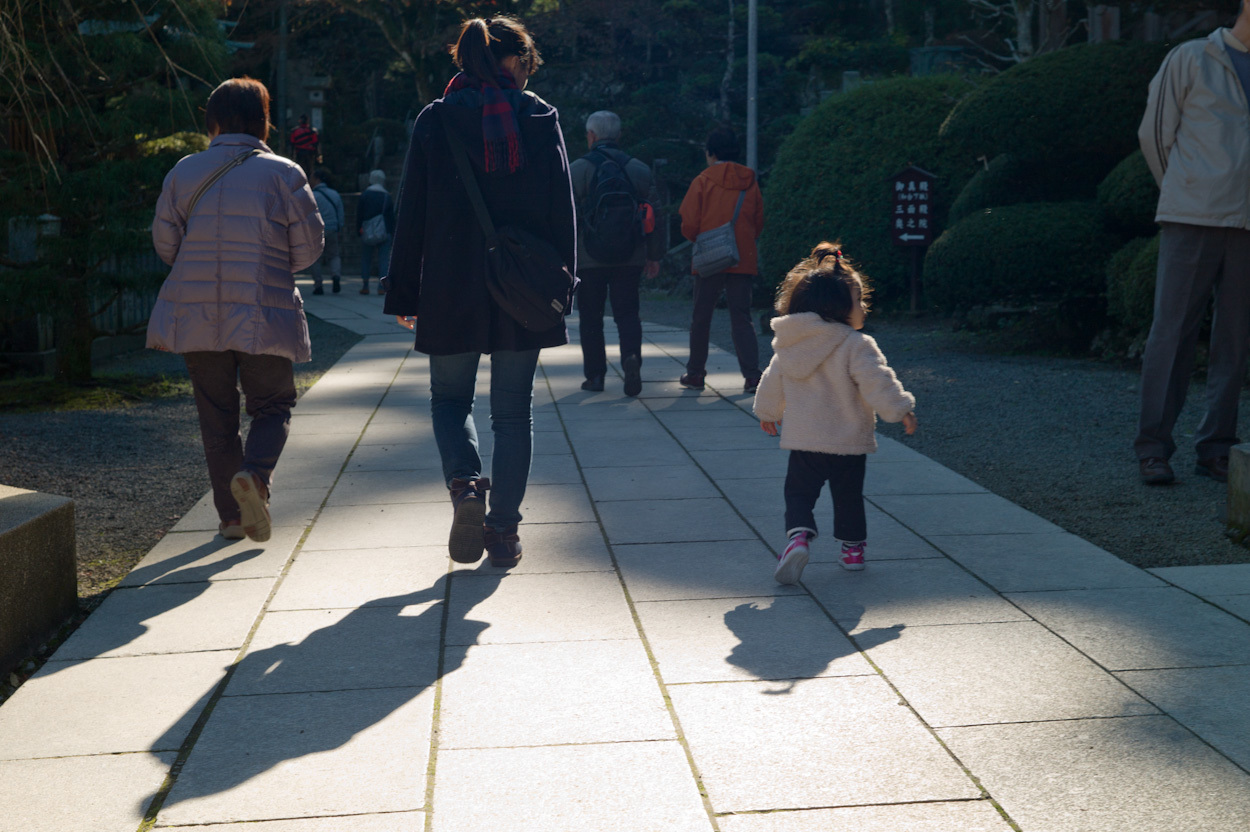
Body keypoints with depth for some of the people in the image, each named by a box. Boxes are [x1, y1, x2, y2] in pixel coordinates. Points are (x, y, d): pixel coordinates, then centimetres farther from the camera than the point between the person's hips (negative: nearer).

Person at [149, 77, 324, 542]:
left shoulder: (184, 172, 3)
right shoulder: (283, 174, -4)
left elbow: (164, 242, 7)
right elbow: (308, 247, -1)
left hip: (196, 313, 2)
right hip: (264, 313, -2)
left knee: (216, 415, 12)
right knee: (272, 406, 10)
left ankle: (231, 516, 14)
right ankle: (255, 474, -19)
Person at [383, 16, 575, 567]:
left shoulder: (435, 121, -1)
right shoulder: (541, 118, 1)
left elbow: (413, 213, -1)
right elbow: (562, 208, 1)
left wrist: (404, 294, 5)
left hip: (452, 289, -1)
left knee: (450, 397, 16)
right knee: (513, 409, 9)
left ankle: (465, 484, -9)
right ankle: (504, 531, 10)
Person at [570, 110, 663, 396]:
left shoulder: (577, 170, -3)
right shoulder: (639, 170, 6)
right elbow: (652, 215, 6)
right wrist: (654, 256, 12)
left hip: (589, 260, -2)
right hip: (630, 259, 2)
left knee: (591, 317, 8)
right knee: (627, 313, 6)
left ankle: (595, 375, 9)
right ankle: (631, 356, -19)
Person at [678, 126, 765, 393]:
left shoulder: (703, 182, -4)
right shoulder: (750, 183, 6)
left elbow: (689, 224, -5)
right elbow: (758, 224, 11)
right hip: (743, 259, 3)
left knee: (701, 318, 9)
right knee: (742, 318, 3)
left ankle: (695, 373, 15)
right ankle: (752, 375, -7)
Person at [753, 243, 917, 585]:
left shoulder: (788, 346, 4)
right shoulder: (857, 346, -15)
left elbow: (772, 383, 15)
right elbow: (877, 381, -23)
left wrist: (767, 412, 31)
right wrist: (901, 409, -14)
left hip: (803, 441, 3)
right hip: (848, 442, -3)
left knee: (799, 493, 10)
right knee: (848, 497, 16)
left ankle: (799, 535, -15)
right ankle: (852, 549, 26)